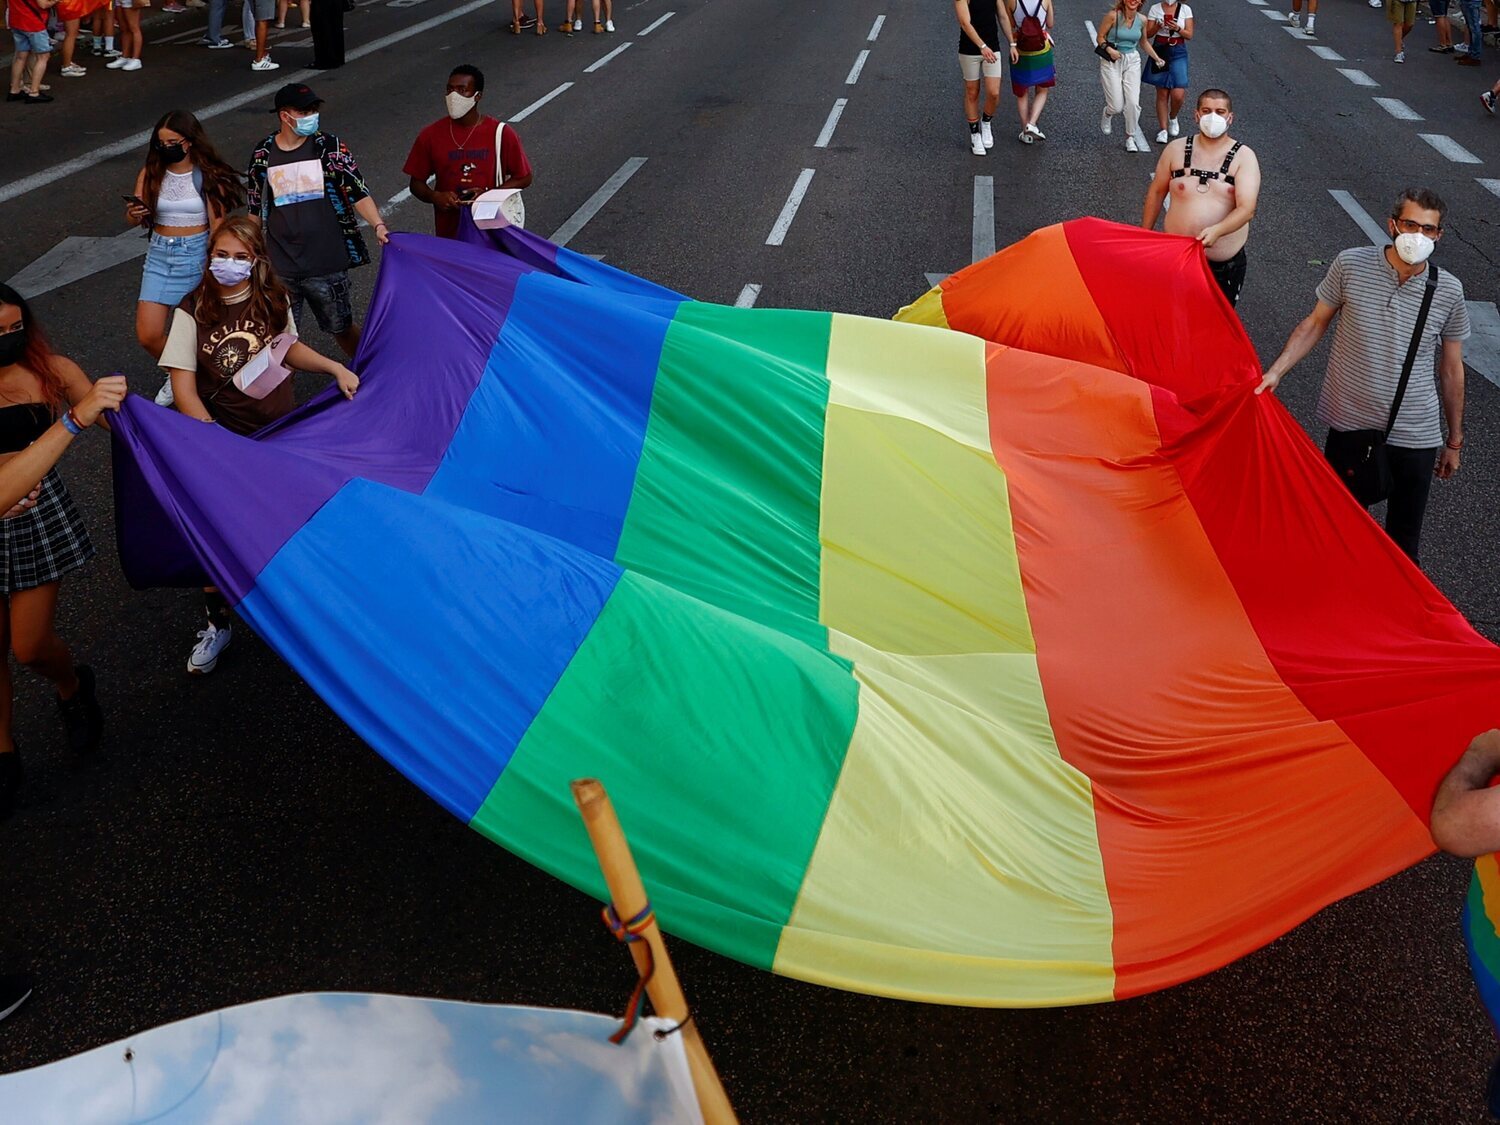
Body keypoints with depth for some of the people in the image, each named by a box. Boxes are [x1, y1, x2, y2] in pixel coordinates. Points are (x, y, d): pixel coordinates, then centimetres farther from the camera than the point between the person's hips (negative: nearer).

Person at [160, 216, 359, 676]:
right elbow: (183, 386, -16)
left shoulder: (273, 299, -5)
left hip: (280, 430, 2)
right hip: (222, 434, -2)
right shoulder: (193, 311, -13)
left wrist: (336, 368, 1)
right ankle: (217, 624, 18)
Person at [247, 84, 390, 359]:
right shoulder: (263, 155, 3)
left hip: (327, 264, -1)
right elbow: (255, 210, 13)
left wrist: (379, 225, -22)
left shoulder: (330, 148, -2)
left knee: (341, 328, 12)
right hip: (279, 269, 1)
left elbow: (358, 193, -5)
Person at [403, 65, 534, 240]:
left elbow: (524, 178, 1)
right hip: (448, 233, 1)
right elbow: (416, 183, 7)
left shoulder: (501, 134, -6)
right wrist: (435, 197, -15)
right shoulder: (431, 135, -1)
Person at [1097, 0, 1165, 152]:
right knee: (1117, 106, -6)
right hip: (1112, 61, -3)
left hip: (1132, 61, 3)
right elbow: (1100, 37, -4)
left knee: (1133, 103, -7)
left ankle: (1130, 138, 10)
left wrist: (1157, 58, 9)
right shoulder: (1113, 15, -12)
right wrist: (1109, 49, -22)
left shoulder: (1142, 20, 1)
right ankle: (1107, 114, 32)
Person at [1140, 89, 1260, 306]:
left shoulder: (1243, 157, -7)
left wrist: (1216, 230, -36)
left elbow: (1247, 208, -18)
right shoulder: (1176, 149, 0)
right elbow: (1156, 192, 11)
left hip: (1225, 263, -1)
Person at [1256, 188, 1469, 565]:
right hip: (1349, 424, 0)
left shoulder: (1448, 291, -6)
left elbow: (1451, 369, 3)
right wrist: (1276, 370, -7)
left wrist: (1454, 441, 9)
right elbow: (1315, 324, 4)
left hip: (1415, 436, 0)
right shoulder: (1350, 265, -9)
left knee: (1404, 538, 10)